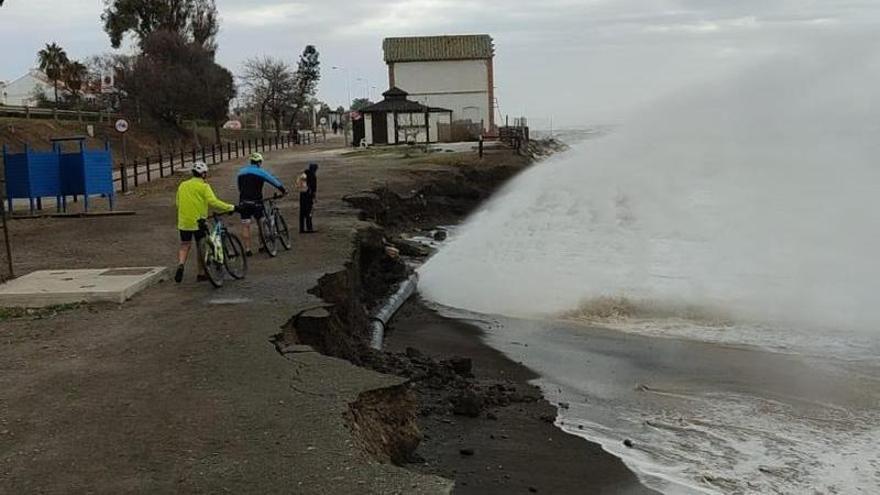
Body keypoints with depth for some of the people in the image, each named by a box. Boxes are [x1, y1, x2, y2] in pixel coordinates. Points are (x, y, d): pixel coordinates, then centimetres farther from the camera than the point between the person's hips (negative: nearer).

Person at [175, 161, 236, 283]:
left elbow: (178, 203, 15)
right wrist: (231, 208, -16)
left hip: (183, 222, 4)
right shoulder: (204, 186, -6)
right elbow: (213, 202, -19)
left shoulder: (182, 185, 11)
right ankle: (201, 274, 16)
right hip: (198, 221, -4)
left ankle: (181, 265, -12)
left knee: (185, 246, 14)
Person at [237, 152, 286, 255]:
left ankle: (247, 249, 0)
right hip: (256, 202, -3)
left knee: (245, 226, 2)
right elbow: (274, 181, 5)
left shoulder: (241, 172, 13)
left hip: (243, 202, 3)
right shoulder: (260, 172, 0)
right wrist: (283, 190, 18)